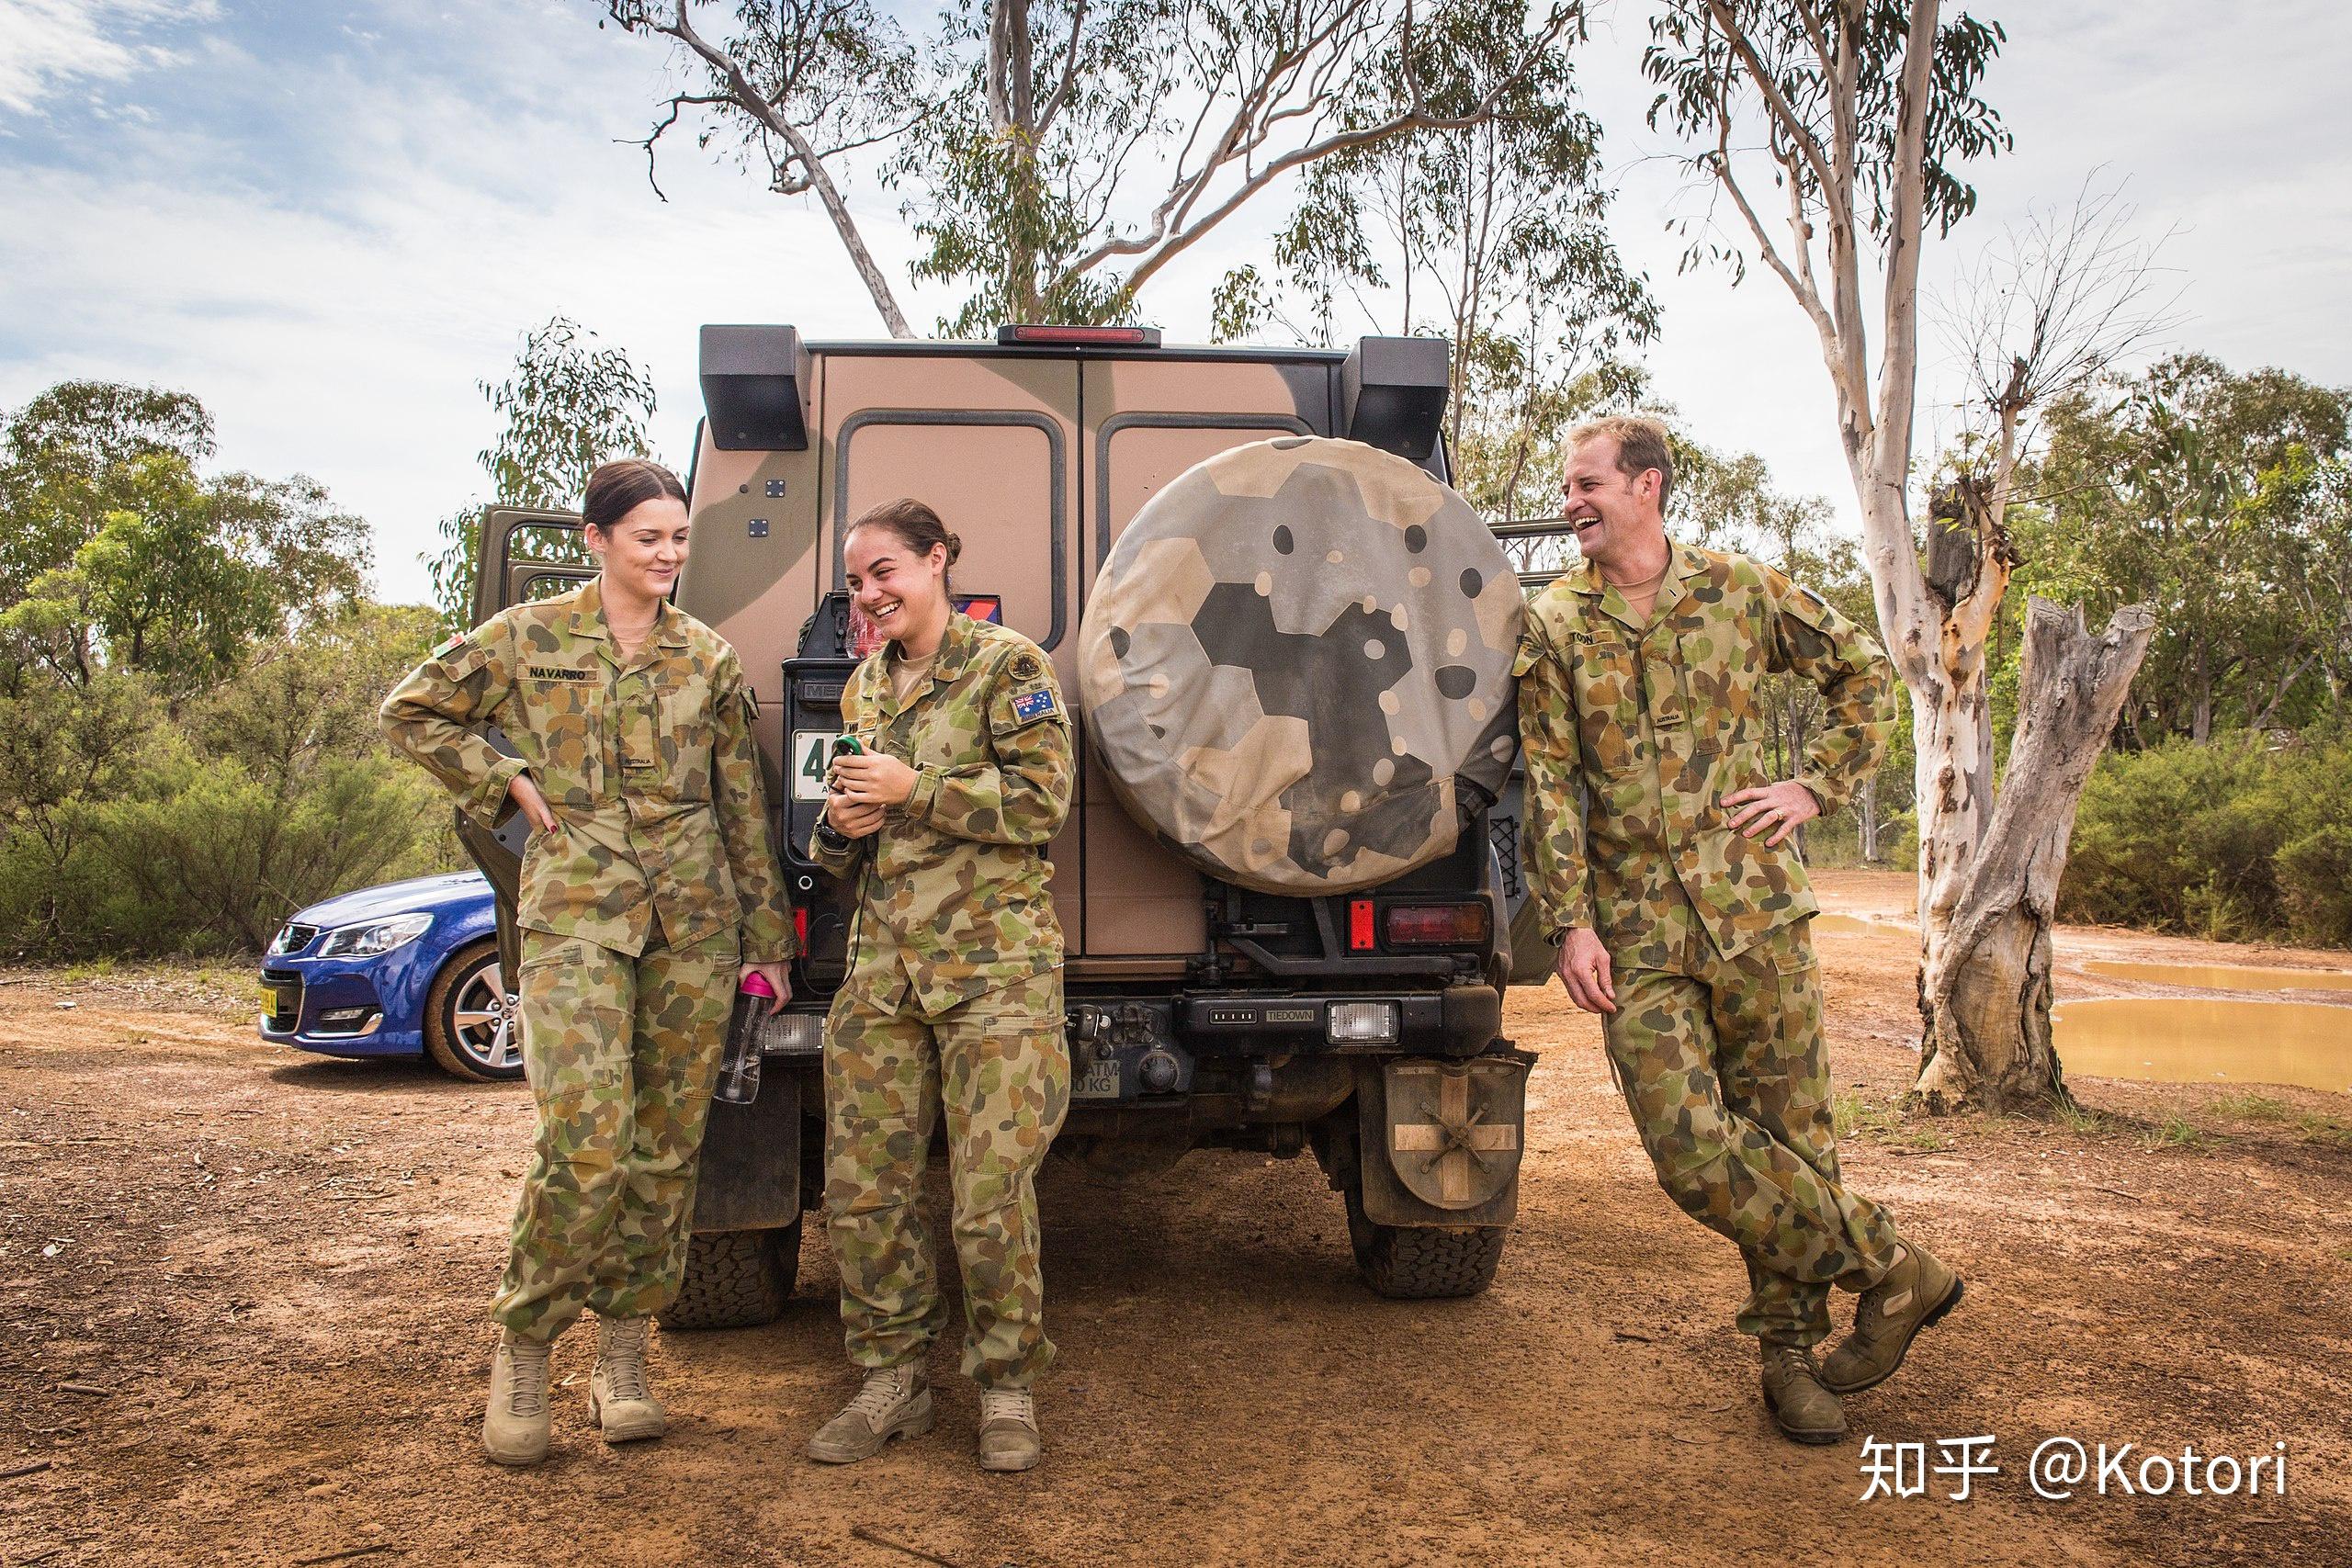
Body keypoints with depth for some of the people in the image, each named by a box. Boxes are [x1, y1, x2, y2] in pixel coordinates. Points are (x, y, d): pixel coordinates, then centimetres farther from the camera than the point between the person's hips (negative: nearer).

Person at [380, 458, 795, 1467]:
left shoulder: (708, 659, 10)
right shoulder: (528, 639, 4)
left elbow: (744, 808, 12)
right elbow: (411, 713, 13)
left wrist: (765, 940, 10)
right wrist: (510, 781, 0)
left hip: (695, 918, 3)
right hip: (575, 910, -3)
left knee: (666, 1147, 5)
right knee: (586, 1141, -15)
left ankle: (623, 1355, 20)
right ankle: (522, 1346, 6)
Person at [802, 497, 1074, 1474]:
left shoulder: (1007, 665, 0)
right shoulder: (865, 686, 18)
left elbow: (1043, 797, -11)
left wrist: (913, 788, -13)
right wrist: (842, 824, 4)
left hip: (992, 960, -6)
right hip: (882, 960, 6)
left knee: (991, 1192, -4)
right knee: (859, 1187, 4)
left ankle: (1007, 1390, 13)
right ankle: (892, 1381, 20)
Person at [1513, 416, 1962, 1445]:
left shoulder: (1741, 590, 4)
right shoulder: (1552, 627, 3)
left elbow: (1864, 672, 16)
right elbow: (1548, 785, 1)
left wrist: (1817, 786, 3)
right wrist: (1570, 924, -6)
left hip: (1755, 905, 0)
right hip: (1634, 932, 0)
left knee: (1787, 1134, 6)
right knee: (1694, 1152, -8)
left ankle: (1788, 1341, 25)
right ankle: (1890, 1268, 12)